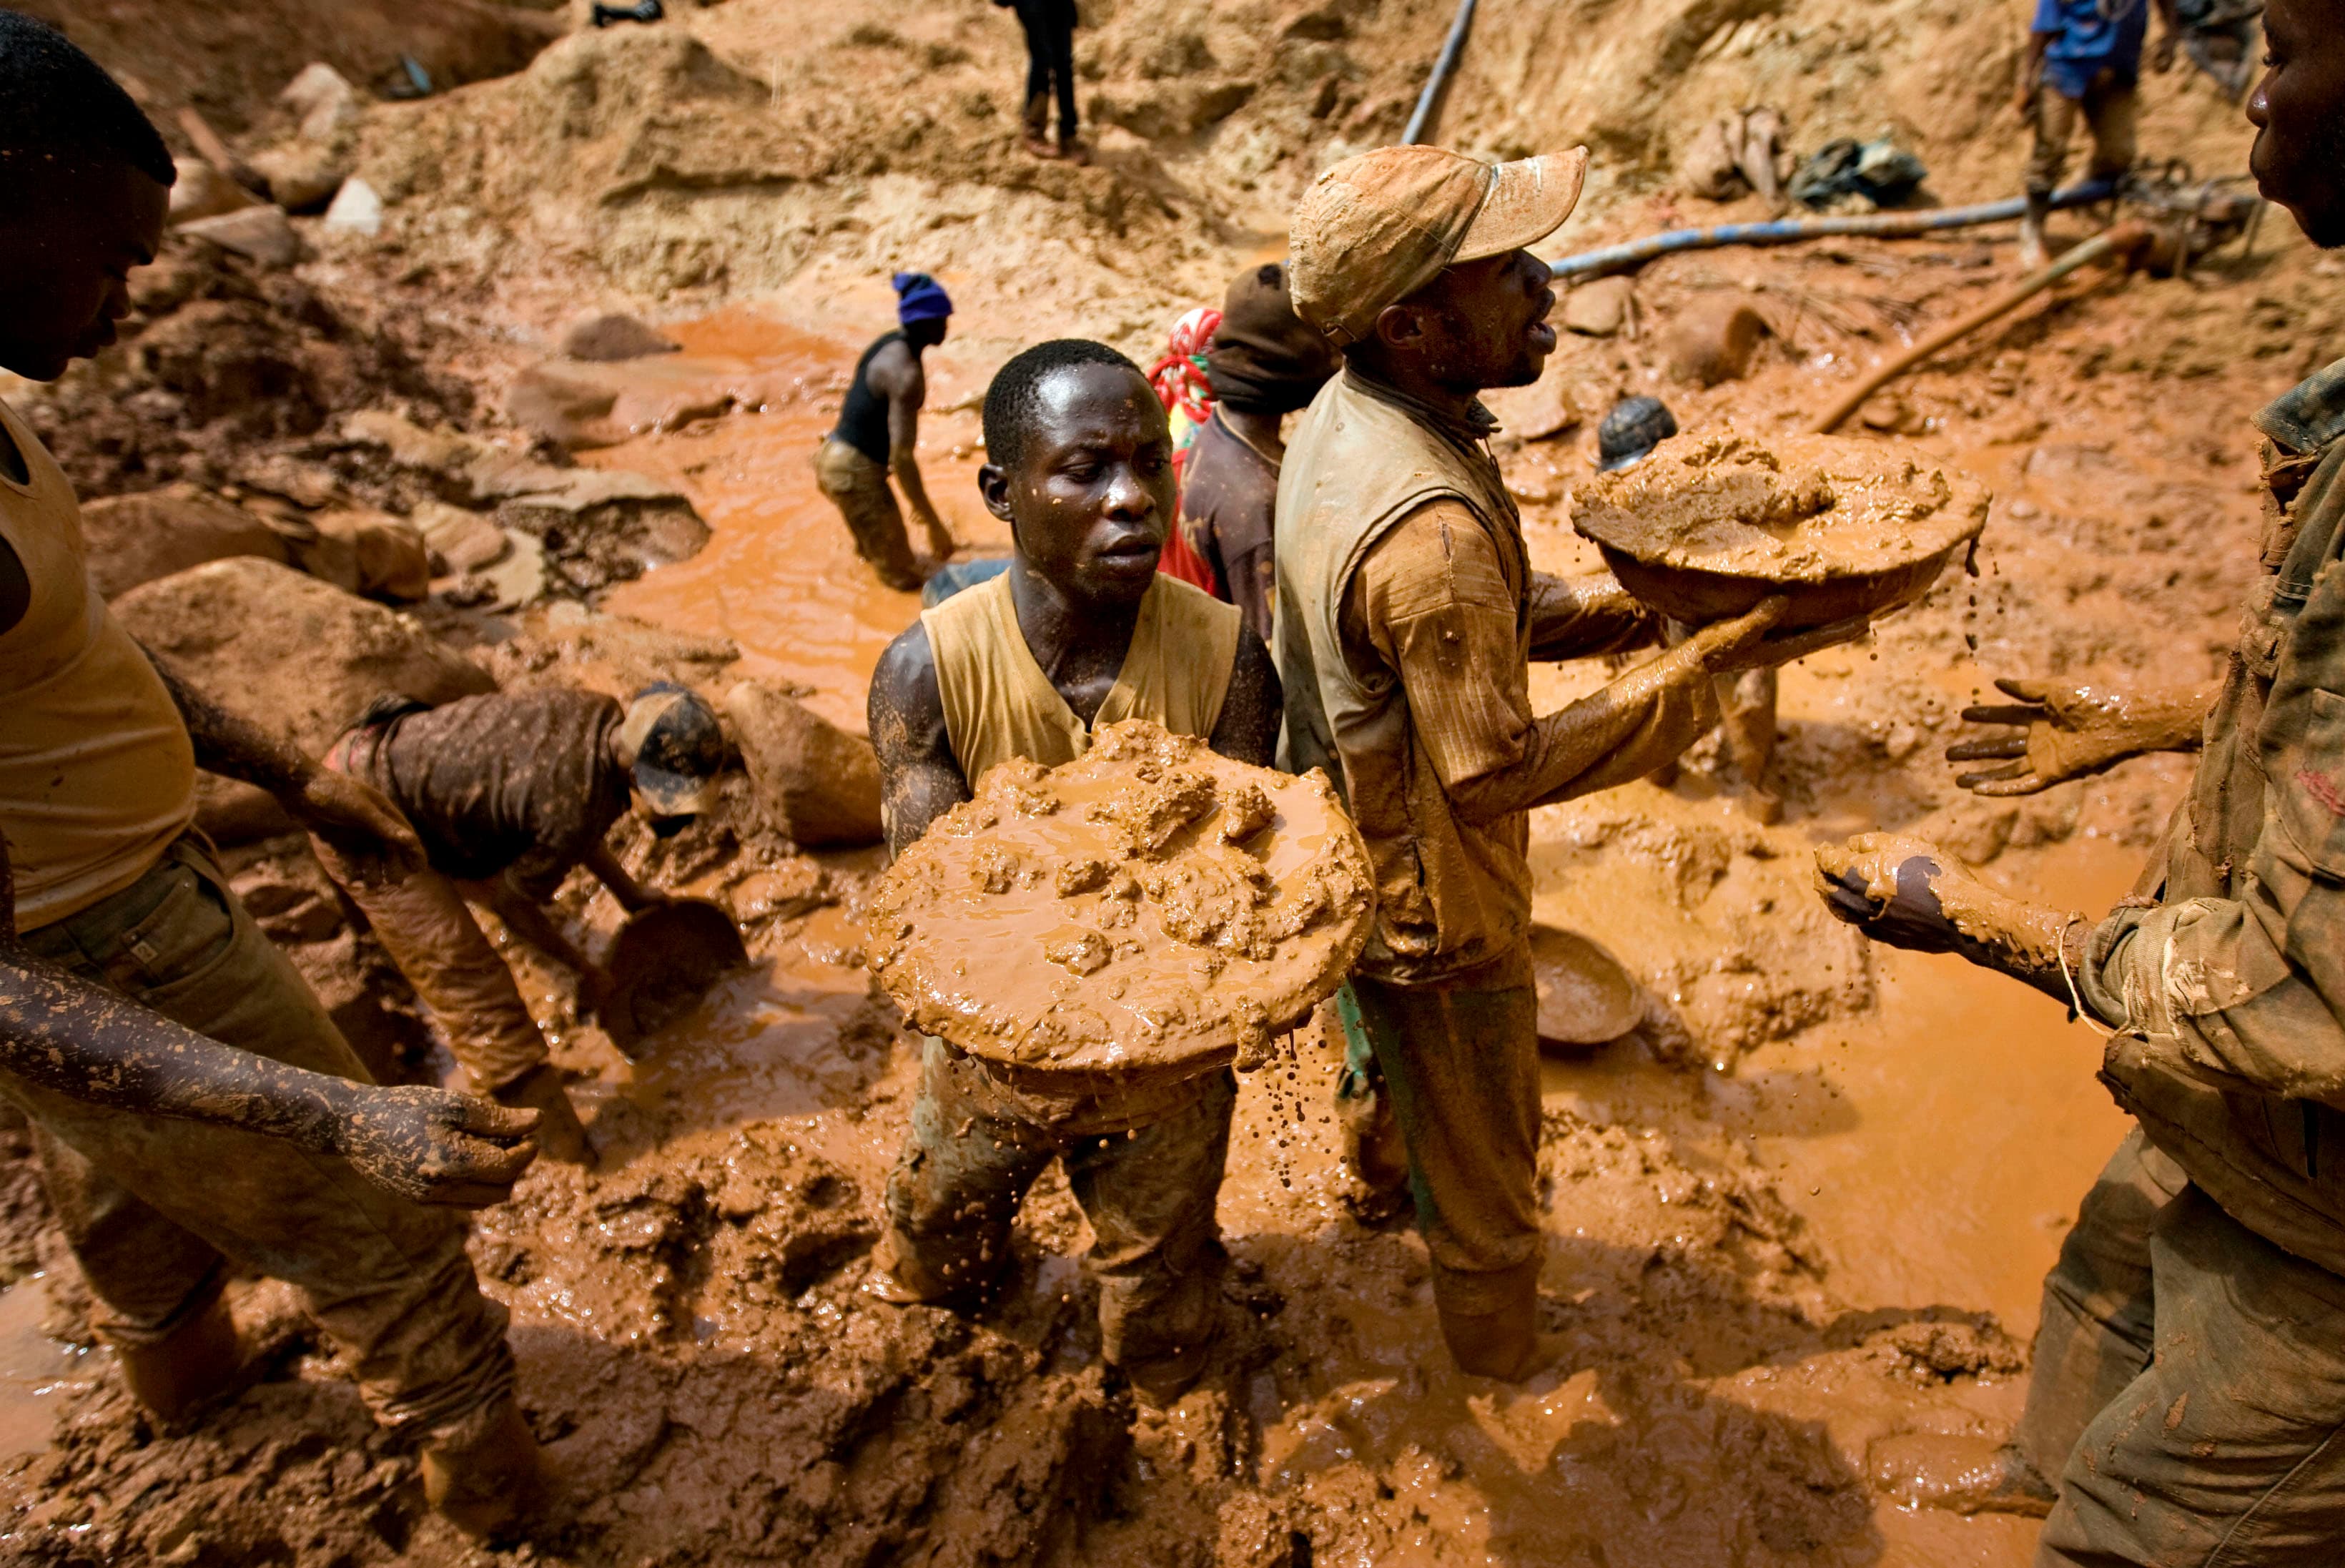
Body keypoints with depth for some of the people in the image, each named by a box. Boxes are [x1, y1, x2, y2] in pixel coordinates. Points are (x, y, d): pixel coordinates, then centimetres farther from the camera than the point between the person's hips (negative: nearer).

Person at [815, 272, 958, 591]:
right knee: (904, 578, 1)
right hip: (855, 472, -10)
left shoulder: (889, 344, 7)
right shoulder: (906, 371, -23)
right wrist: (933, 523, -22)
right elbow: (903, 457, -27)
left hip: (836, 455, 10)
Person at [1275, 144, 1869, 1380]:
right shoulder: (1430, 532, -37)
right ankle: (1506, 1401, 43)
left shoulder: (1343, 417, -6)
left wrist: (1633, 608, -5)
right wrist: (1698, 670, -24)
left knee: (1401, 1073, 37)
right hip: (1432, 909, -8)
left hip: (1348, 855, 9)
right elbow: (1496, 770, -29)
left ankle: (1383, 1189, 66)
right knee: (1484, 1185, 17)